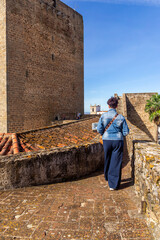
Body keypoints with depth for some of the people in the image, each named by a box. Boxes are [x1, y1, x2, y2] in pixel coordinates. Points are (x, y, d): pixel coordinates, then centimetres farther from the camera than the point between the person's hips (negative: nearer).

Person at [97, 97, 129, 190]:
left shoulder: (103, 116, -6)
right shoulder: (121, 117, -7)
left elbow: (99, 129, -3)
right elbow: (126, 132, -4)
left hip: (106, 140, 2)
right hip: (118, 141, -1)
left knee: (107, 160, 21)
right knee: (116, 162, 5)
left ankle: (108, 177, 41)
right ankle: (113, 184, 10)